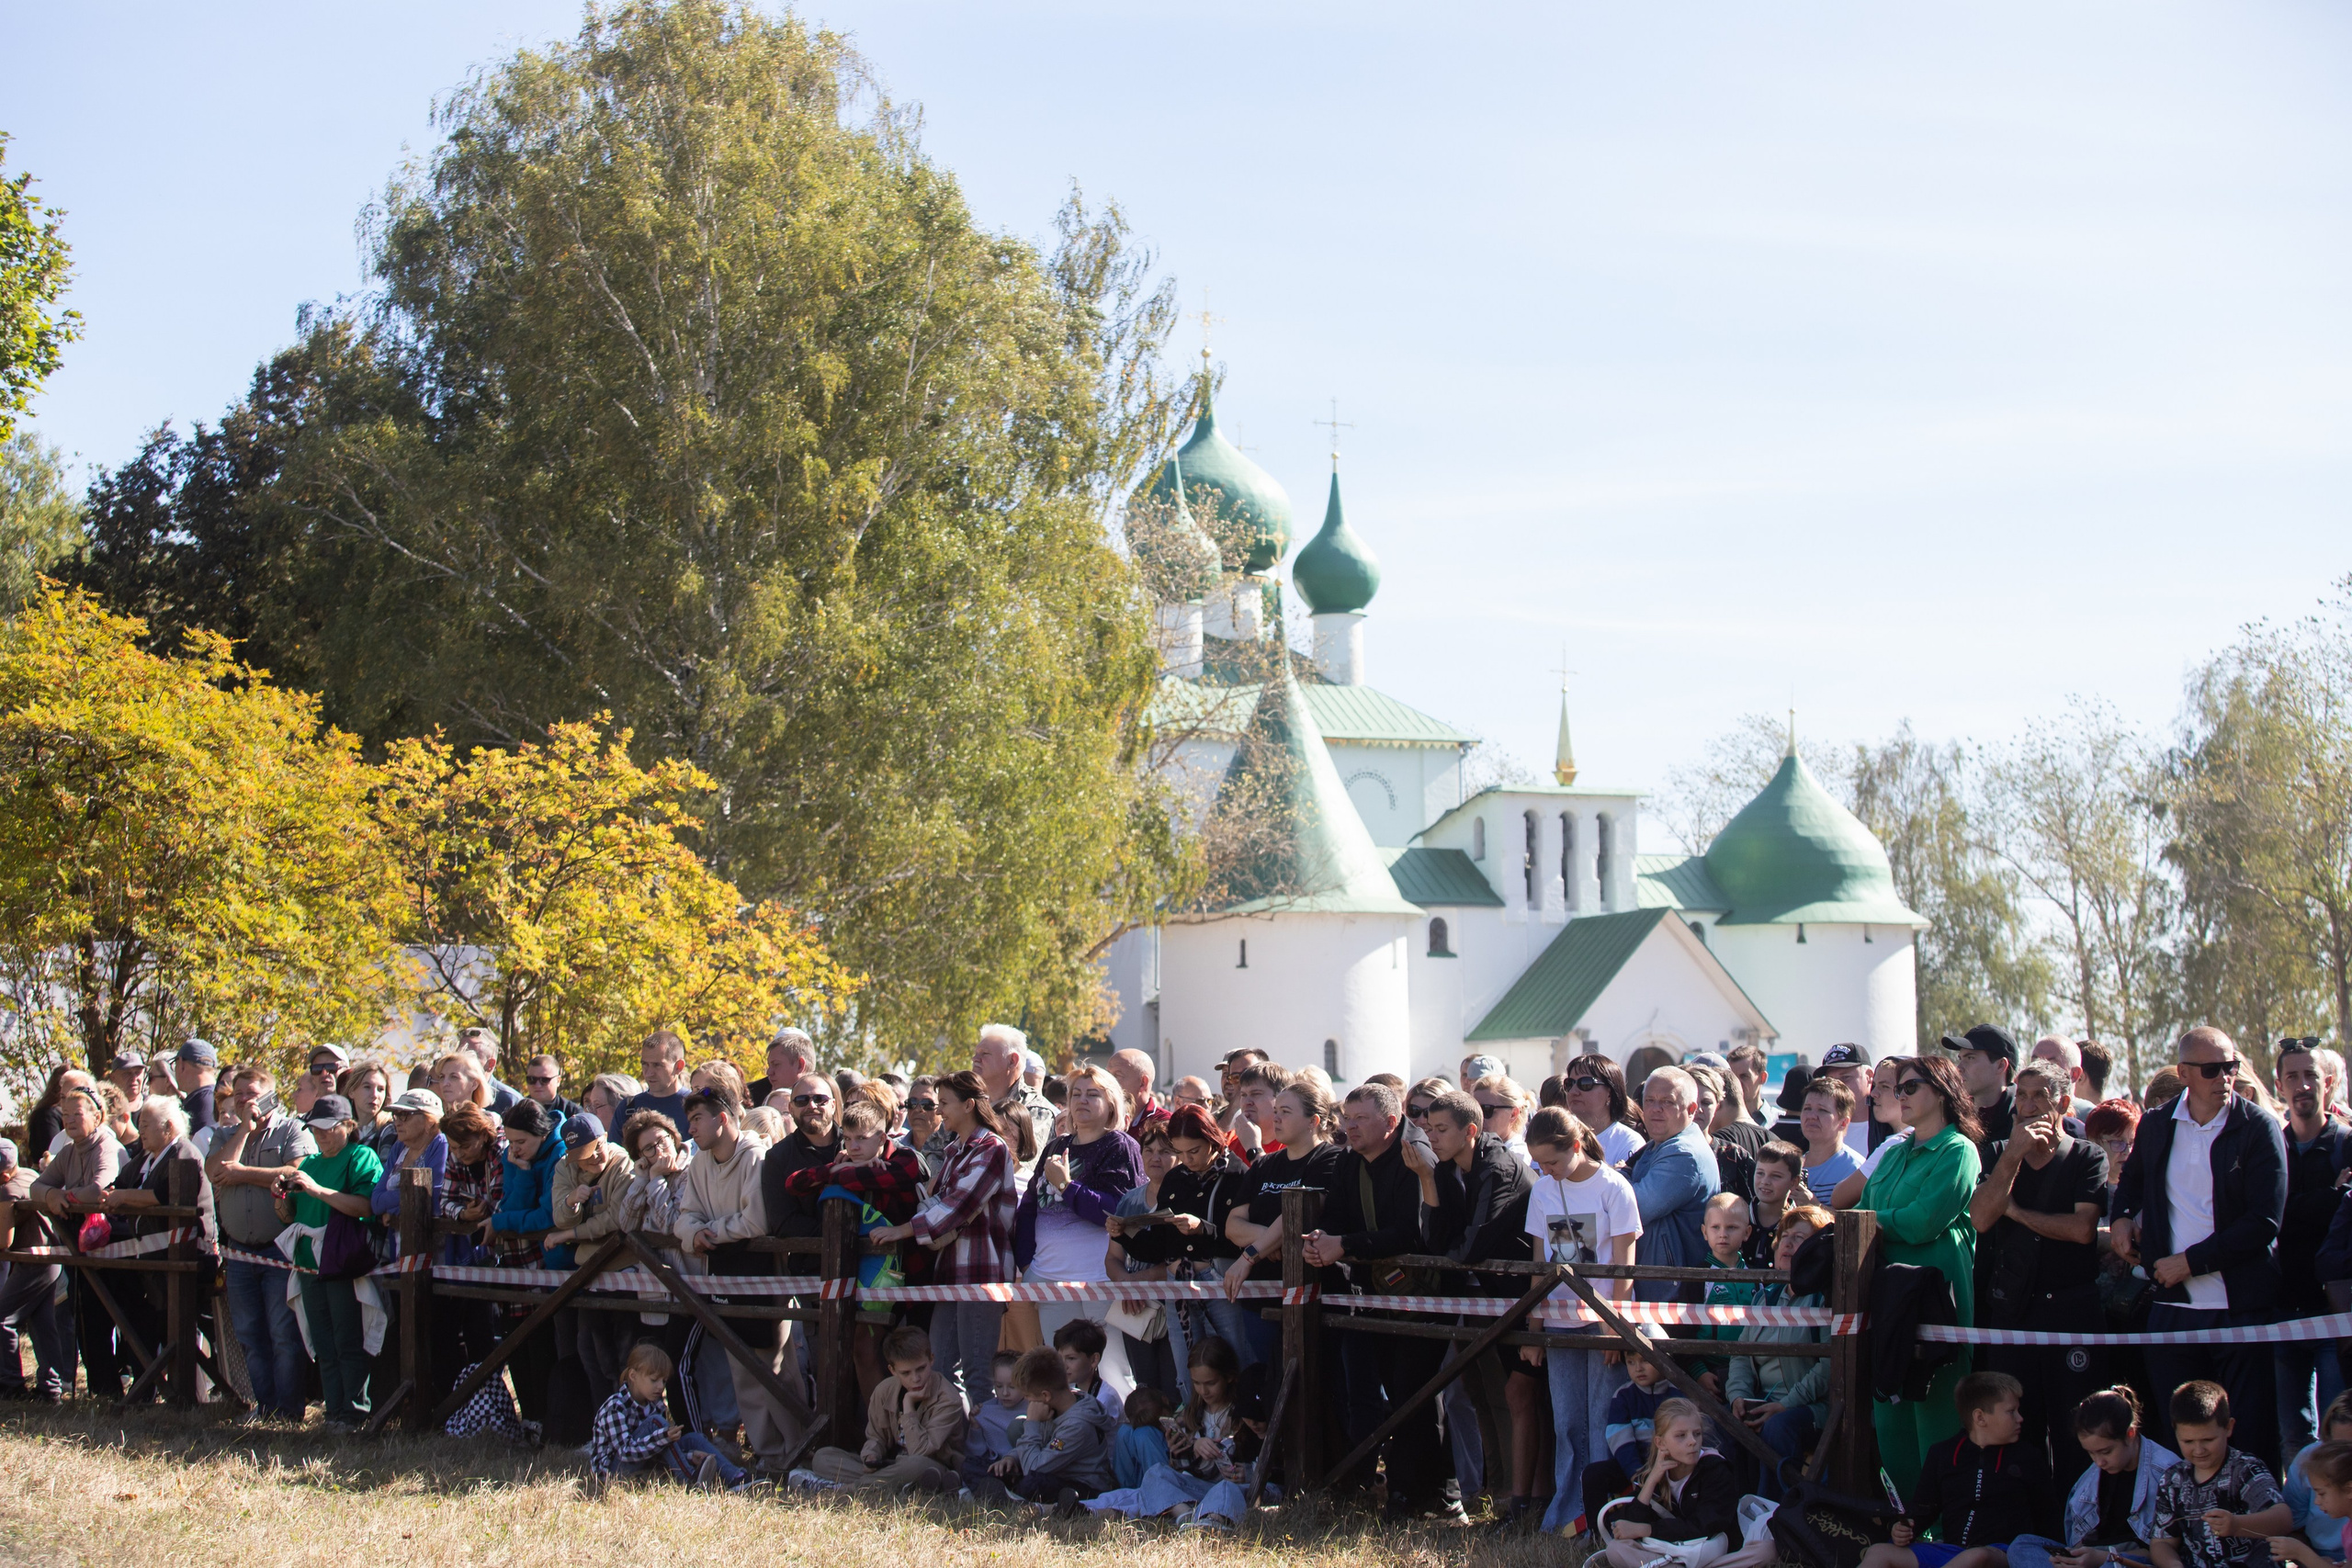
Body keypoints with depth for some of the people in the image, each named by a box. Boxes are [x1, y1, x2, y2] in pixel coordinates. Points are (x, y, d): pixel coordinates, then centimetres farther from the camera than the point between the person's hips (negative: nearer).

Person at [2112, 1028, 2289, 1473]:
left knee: (2252, 1437, -2)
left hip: (2241, 1307, -4)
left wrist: (2191, 1261, -12)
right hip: (2173, 1308, 4)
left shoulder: (2258, 1127, -5)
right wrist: (2122, 1216, 10)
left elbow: (2264, 1222, -11)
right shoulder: (2156, 1125, 8)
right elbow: (2133, 1178, 30)